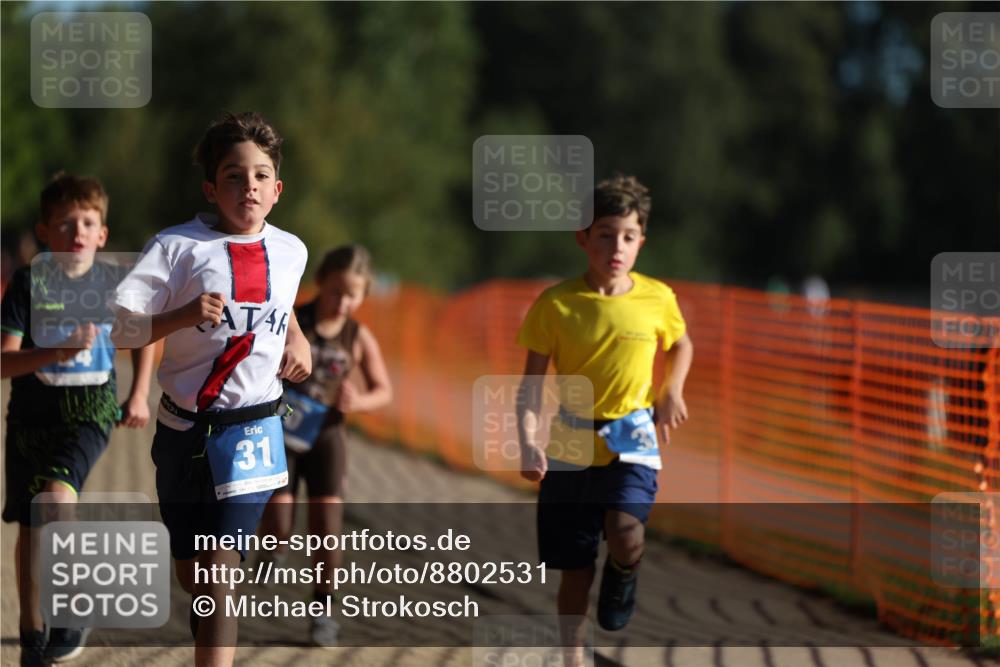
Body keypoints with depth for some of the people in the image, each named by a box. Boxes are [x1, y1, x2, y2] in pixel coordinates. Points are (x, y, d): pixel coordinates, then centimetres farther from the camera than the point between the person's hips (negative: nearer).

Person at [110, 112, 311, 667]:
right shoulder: (178, 247, -8)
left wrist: (296, 339, 11)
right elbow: (122, 326, -15)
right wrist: (186, 316, -28)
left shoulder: (290, 252, 4)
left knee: (220, 576, -14)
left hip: (253, 431, 0)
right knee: (191, 577, 15)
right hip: (184, 429, 0)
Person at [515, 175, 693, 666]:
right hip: (570, 446, 0)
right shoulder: (555, 304, -7)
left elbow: (681, 345, 20)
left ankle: (622, 579, 10)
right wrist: (528, 443, -20)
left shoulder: (657, 299, -3)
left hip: (631, 442, 0)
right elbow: (532, 384, -6)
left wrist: (671, 393, 4)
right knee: (575, 570, 4)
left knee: (625, 537, -26)